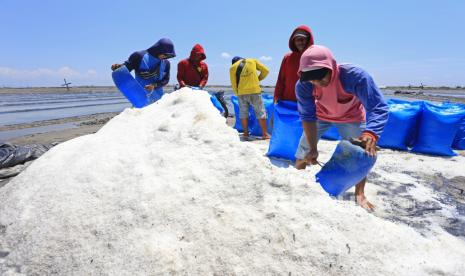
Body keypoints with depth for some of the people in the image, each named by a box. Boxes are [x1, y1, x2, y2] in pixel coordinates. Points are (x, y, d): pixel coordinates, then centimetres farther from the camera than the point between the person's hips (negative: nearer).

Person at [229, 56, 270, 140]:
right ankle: (265, 133, 4)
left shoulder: (232, 67, 9)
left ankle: (246, 133, 15)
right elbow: (265, 70, 8)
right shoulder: (253, 61, 12)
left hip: (241, 93, 1)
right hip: (255, 91, -1)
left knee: (243, 113, 14)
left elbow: (234, 84, 7)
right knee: (260, 112, 4)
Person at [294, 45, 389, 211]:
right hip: (321, 115, 2)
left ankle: (360, 194, 14)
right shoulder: (303, 86, -32)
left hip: (351, 117, -1)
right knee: (303, 153, 4)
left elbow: (379, 108, -44)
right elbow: (308, 117, -26)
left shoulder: (354, 76, -40)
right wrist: (313, 148, -34)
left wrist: (370, 133, -64)